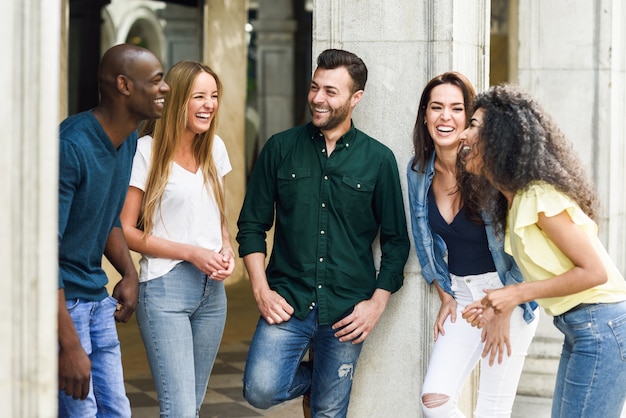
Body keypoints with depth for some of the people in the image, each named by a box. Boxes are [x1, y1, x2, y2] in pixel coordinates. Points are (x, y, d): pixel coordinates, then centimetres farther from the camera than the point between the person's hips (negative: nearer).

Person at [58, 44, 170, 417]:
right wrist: (69, 345, -28)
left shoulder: (129, 141, 6)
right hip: (60, 301, -9)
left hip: (97, 298, 9)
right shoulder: (71, 146, -22)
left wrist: (129, 273, 6)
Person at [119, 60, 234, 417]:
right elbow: (125, 231, -9)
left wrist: (226, 249, 0)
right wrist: (191, 253, -14)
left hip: (212, 289, 6)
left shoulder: (215, 148, 10)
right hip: (165, 289, -6)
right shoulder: (147, 151, -9)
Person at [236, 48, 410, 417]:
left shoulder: (378, 159, 2)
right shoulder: (281, 148, 3)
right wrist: (261, 290, -3)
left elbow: (396, 240, 5)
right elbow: (252, 225, 7)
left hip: (347, 312, 0)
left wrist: (377, 303, -3)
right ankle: (307, 376, 16)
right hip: (288, 303, 0)